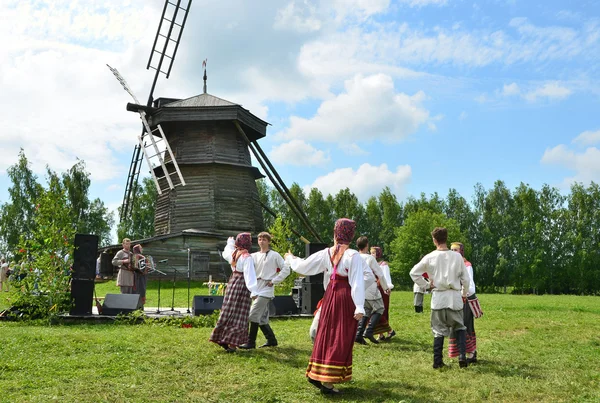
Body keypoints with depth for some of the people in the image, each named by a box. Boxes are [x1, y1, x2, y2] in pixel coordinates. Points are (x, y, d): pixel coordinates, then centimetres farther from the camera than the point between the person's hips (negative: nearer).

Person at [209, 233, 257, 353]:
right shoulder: (247, 258, -14)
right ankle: (232, 343, -3)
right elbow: (249, 275, -24)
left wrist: (230, 243, 51)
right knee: (239, 316, -2)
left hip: (232, 283, 8)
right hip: (242, 286, -8)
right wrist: (253, 290, -30)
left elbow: (225, 254, 33)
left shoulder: (233, 253, 8)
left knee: (228, 312, 15)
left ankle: (221, 338, 19)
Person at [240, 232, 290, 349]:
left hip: (266, 290, -6)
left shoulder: (274, 255, -2)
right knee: (262, 318, 11)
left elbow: (286, 269, -5)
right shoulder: (254, 256, 13)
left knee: (254, 315, -11)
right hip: (257, 290, 6)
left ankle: (251, 342, -4)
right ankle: (271, 340, 23)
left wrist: (274, 281, -9)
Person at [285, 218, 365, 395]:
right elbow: (357, 282, -17)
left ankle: (316, 373, 24)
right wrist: (359, 307, -17)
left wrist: (290, 259, 30)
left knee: (326, 334, 17)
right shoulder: (353, 255, -12)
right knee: (340, 339, 1)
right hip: (346, 298, -5)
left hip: (330, 296, 5)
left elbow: (303, 266, 10)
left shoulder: (325, 254, 1)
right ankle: (328, 381, 2)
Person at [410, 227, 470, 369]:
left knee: (439, 331, 9)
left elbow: (414, 273, -1)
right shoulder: (456, 256, -4)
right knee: (459, 328, 16)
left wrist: (426, 284, 7)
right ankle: (462, 356, 1)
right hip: (454, 297, 0)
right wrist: (464, 292, 17)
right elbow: (465, 278, 1)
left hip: (438, 298, 0)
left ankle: (438, 361, 10)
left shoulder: (429, 257, -4)